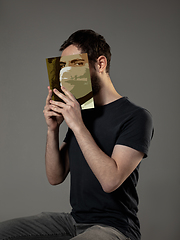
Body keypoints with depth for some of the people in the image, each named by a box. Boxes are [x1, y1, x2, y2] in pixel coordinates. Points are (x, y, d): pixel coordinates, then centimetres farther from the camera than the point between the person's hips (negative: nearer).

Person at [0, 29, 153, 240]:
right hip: (75, 220, 7)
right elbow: (55, 177, 9)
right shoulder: (80, 113, 11)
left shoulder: (136, 117, -10)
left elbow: (111, 181, -22)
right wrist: (52, 129, -4)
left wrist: (78, 126, -20)